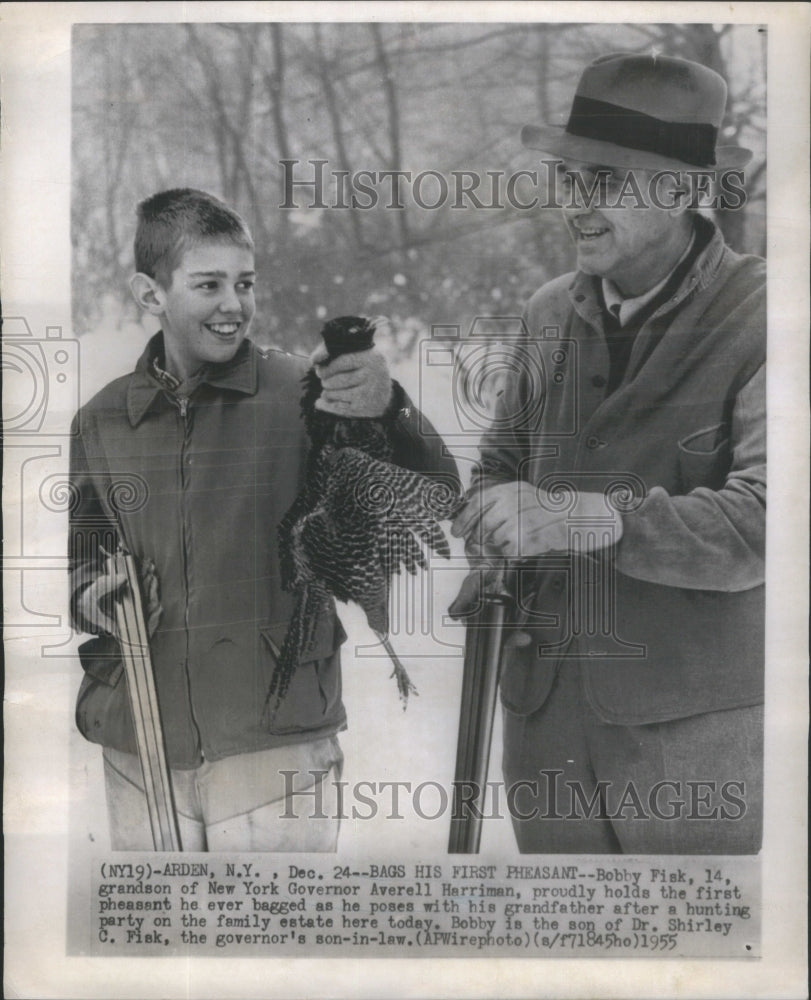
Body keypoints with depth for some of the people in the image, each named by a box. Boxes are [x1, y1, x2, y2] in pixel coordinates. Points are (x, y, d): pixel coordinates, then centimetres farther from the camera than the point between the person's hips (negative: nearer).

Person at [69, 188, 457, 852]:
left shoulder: (304, 396, -6)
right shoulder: (101, 423, 5)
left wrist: (389, 412, -31)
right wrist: (90, 595, -3)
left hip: (277, 746, -3)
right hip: (139, 752, 4)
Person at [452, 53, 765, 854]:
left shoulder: (756, 317, -11)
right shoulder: (550, 312, 7)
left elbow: (765, 518, -22)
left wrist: (587, 518, -31)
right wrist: (487, 522, -6)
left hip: (696, 728, -5)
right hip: (546, 713, 5)